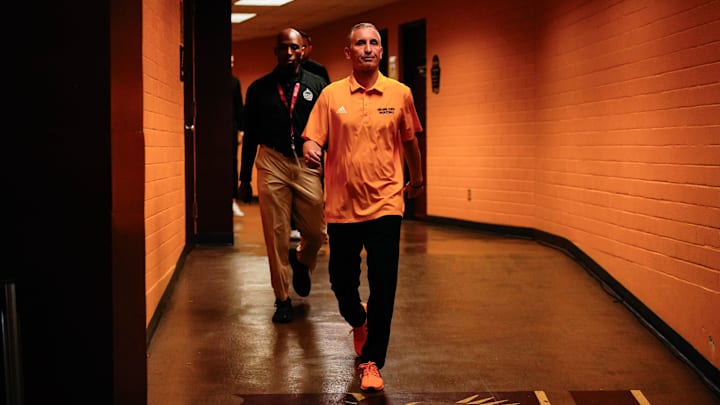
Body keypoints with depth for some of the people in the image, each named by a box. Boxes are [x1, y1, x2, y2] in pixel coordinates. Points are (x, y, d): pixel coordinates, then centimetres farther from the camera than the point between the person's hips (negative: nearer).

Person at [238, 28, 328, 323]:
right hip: (272, 163, 0)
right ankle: (282, 299, 13)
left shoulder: (317, 86, 6)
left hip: (308, 164, 0)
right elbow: (250, 136, 11)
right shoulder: (259, 89, 7)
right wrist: (244, 179, 11)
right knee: (276, 236, 0)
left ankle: (301, 262, 35)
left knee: (317, 233, 0)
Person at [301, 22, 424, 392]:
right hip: (342, 205, 1)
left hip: (385, 204, -1)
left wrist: (416, 178, 29)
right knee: (341, 280, 11)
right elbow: (312, 139, -1)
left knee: (382, 286, -6)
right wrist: (310, 151, -25)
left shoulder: (400, 94, 2)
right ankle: (358, 321, 45)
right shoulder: (331, 95, 0)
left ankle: (371, 362, 6)